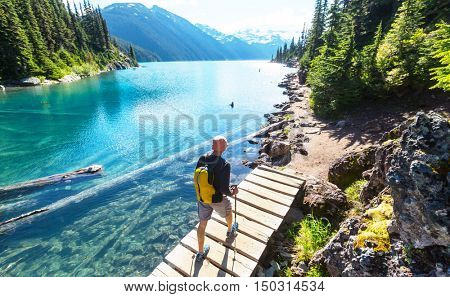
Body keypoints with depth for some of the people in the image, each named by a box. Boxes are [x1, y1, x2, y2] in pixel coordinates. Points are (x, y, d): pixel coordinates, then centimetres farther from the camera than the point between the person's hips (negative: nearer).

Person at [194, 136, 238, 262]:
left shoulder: (201, 159, -12)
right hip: (217, 199, -3)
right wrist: (232, 193, -6)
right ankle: (230, 231, 58)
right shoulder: (224, 165, -29)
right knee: (228, 210, 30)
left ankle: (200, 253, 38)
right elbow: (224, 189, -27)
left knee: (202, 224, 19)